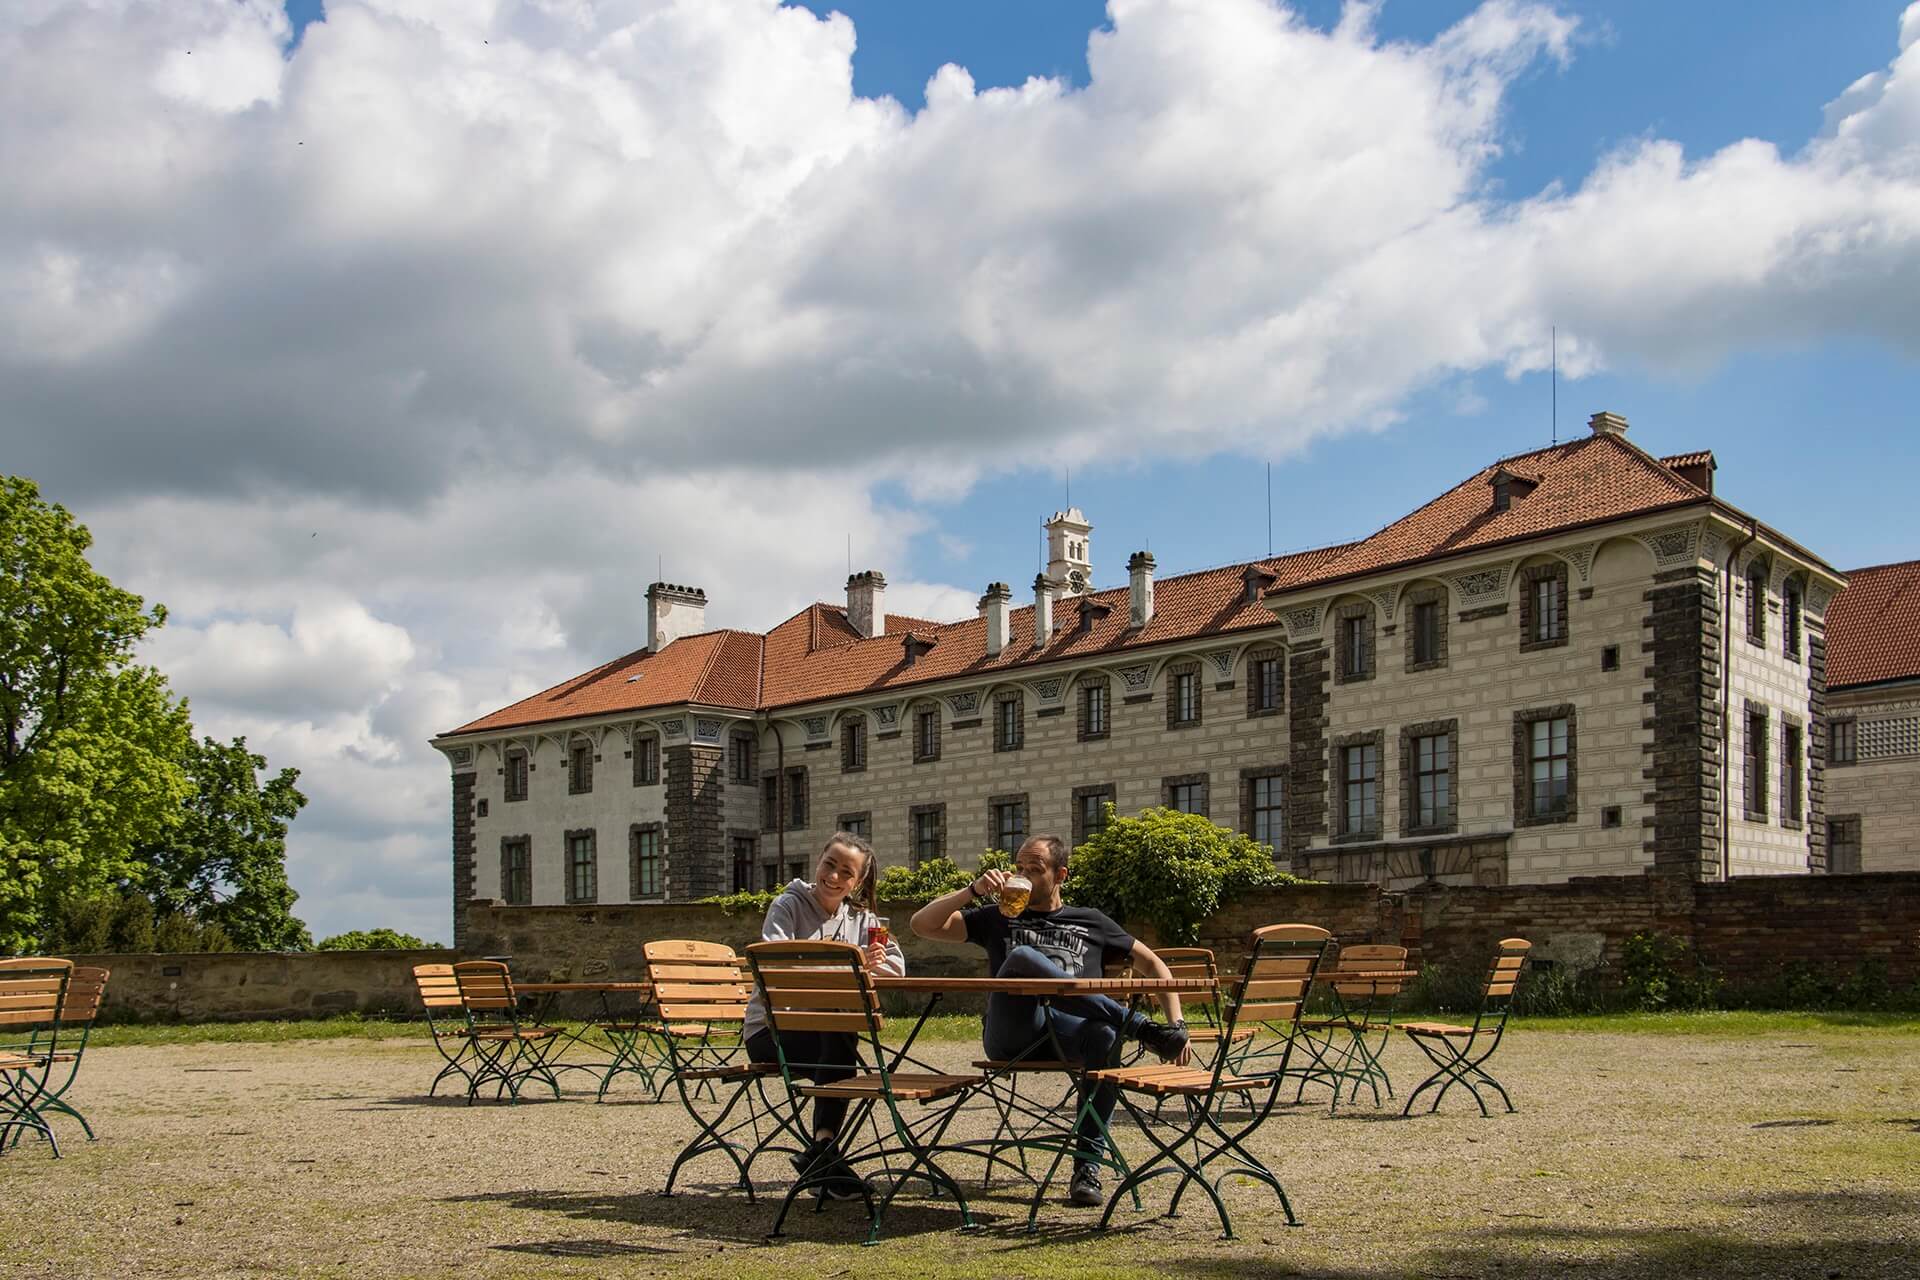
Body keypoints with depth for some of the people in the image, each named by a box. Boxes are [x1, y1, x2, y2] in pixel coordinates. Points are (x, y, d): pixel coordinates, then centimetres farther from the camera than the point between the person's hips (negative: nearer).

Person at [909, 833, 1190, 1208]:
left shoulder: (1091, 922, 25)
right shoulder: (1000, 918, 25)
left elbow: (1153, 965, 25)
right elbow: (923, 925, 16)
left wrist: (1177, 1024, 11)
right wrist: (974, 891, 3)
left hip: (1070, 1032, 1)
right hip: (1010, 1034, 0)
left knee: (1105, 1034, -37)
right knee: (1022, 956, -31)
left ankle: (1087, 1167, -31)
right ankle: (1140, 1026, -29)